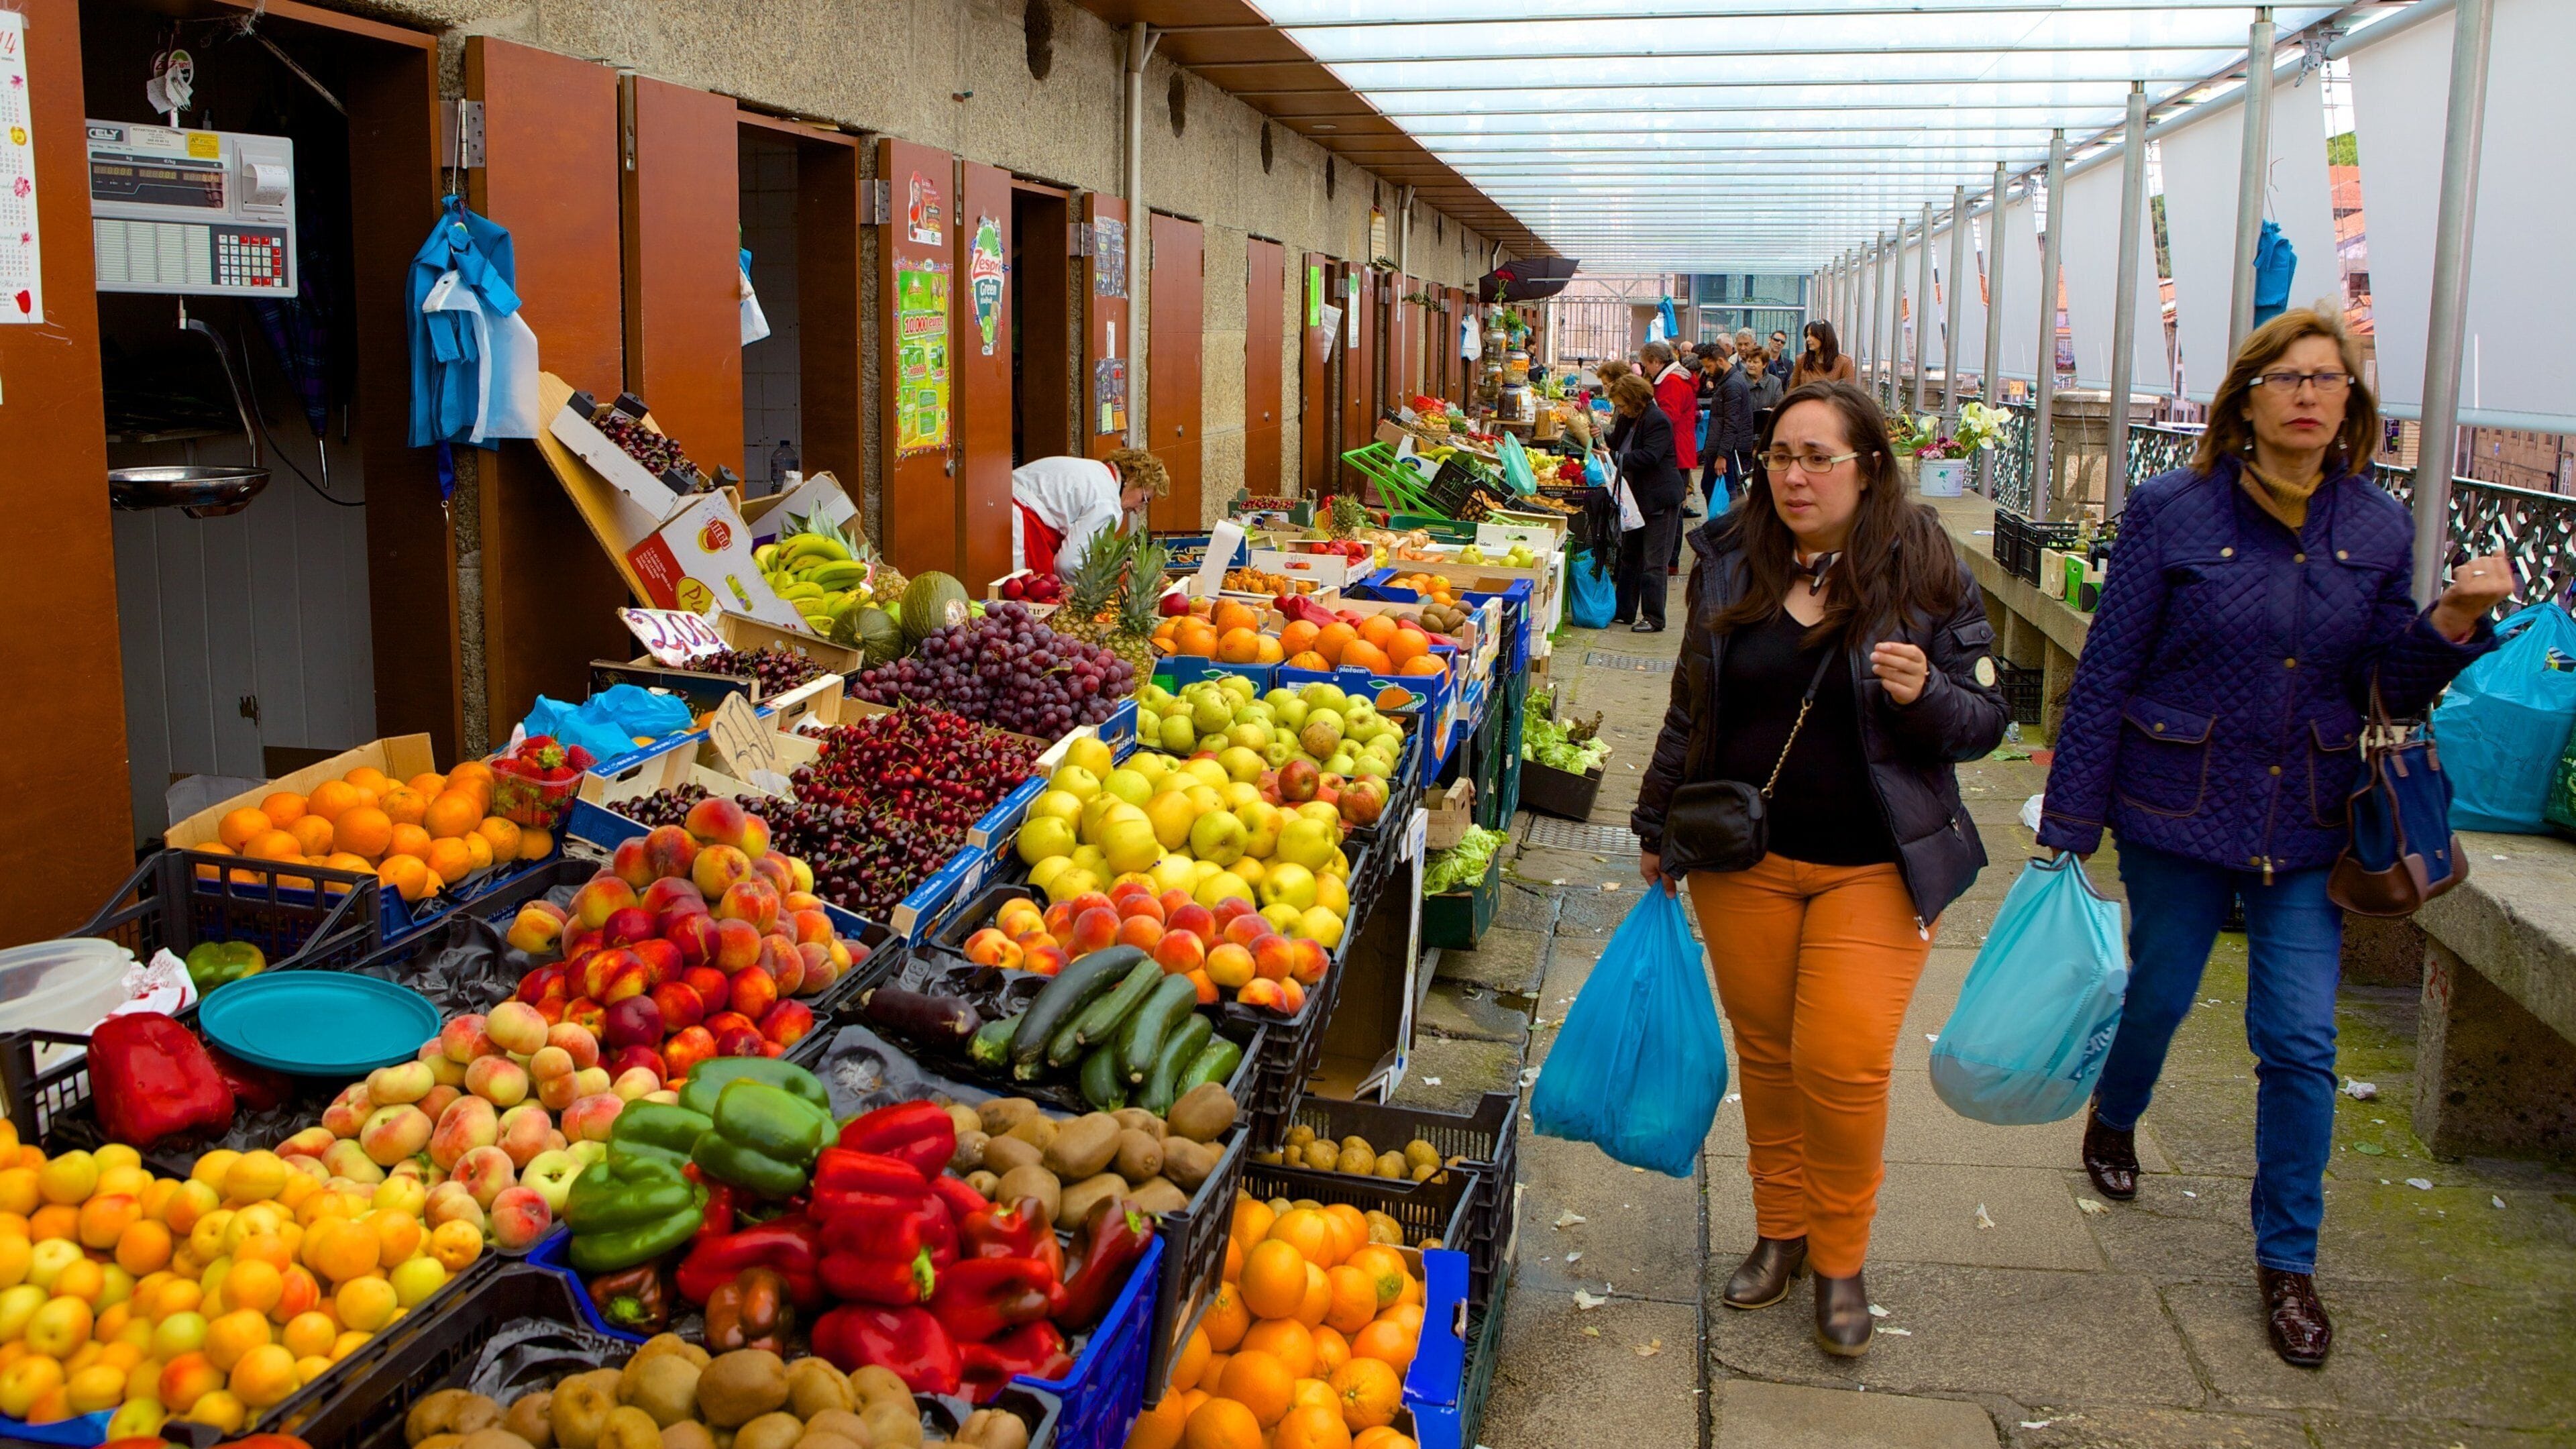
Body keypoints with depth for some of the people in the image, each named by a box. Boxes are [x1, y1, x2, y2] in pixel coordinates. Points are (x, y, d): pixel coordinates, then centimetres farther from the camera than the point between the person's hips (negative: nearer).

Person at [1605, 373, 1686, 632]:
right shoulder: (1628, 418, 9)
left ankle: (1654, 619, 0)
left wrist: (1615, 458, -30)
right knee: (1629, 557, 15)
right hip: (1637, 498, 10)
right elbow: (1619, 445, 18)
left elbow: (1648, 456, -27)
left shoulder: (1658, 421, -19)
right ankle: (1625, 612, 24)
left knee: (1653, 562, -6)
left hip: (1659, 500, -10)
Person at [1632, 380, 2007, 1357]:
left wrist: (1923, 694, -24)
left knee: (1841, 1063, -6)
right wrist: (1657, 828, 15)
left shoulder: (1922, 574, -6)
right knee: (1765, 1052, 11)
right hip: (1744, 857, 3)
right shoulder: (1729, 565, 3)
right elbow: (1690, 710, 12)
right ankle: (1780, 1229, 31)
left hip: (1873, 867, -3)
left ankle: (1841, 1256, 17)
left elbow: (1986, 719, -3)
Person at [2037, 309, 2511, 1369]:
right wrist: (2069, 825, -8)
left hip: (2309, 824, 2)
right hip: (2180, 811, -2)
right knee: (2159, 992, 16)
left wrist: (2454, 624, -16)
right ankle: (2114, 1120, 50)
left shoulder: (2377, 530, 0)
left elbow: (2392, 691, 4)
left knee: (2300, 1042, 1)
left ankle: (2288, 1260, 18)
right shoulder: (2172, 513, -11)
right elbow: (2106, 674, -8)